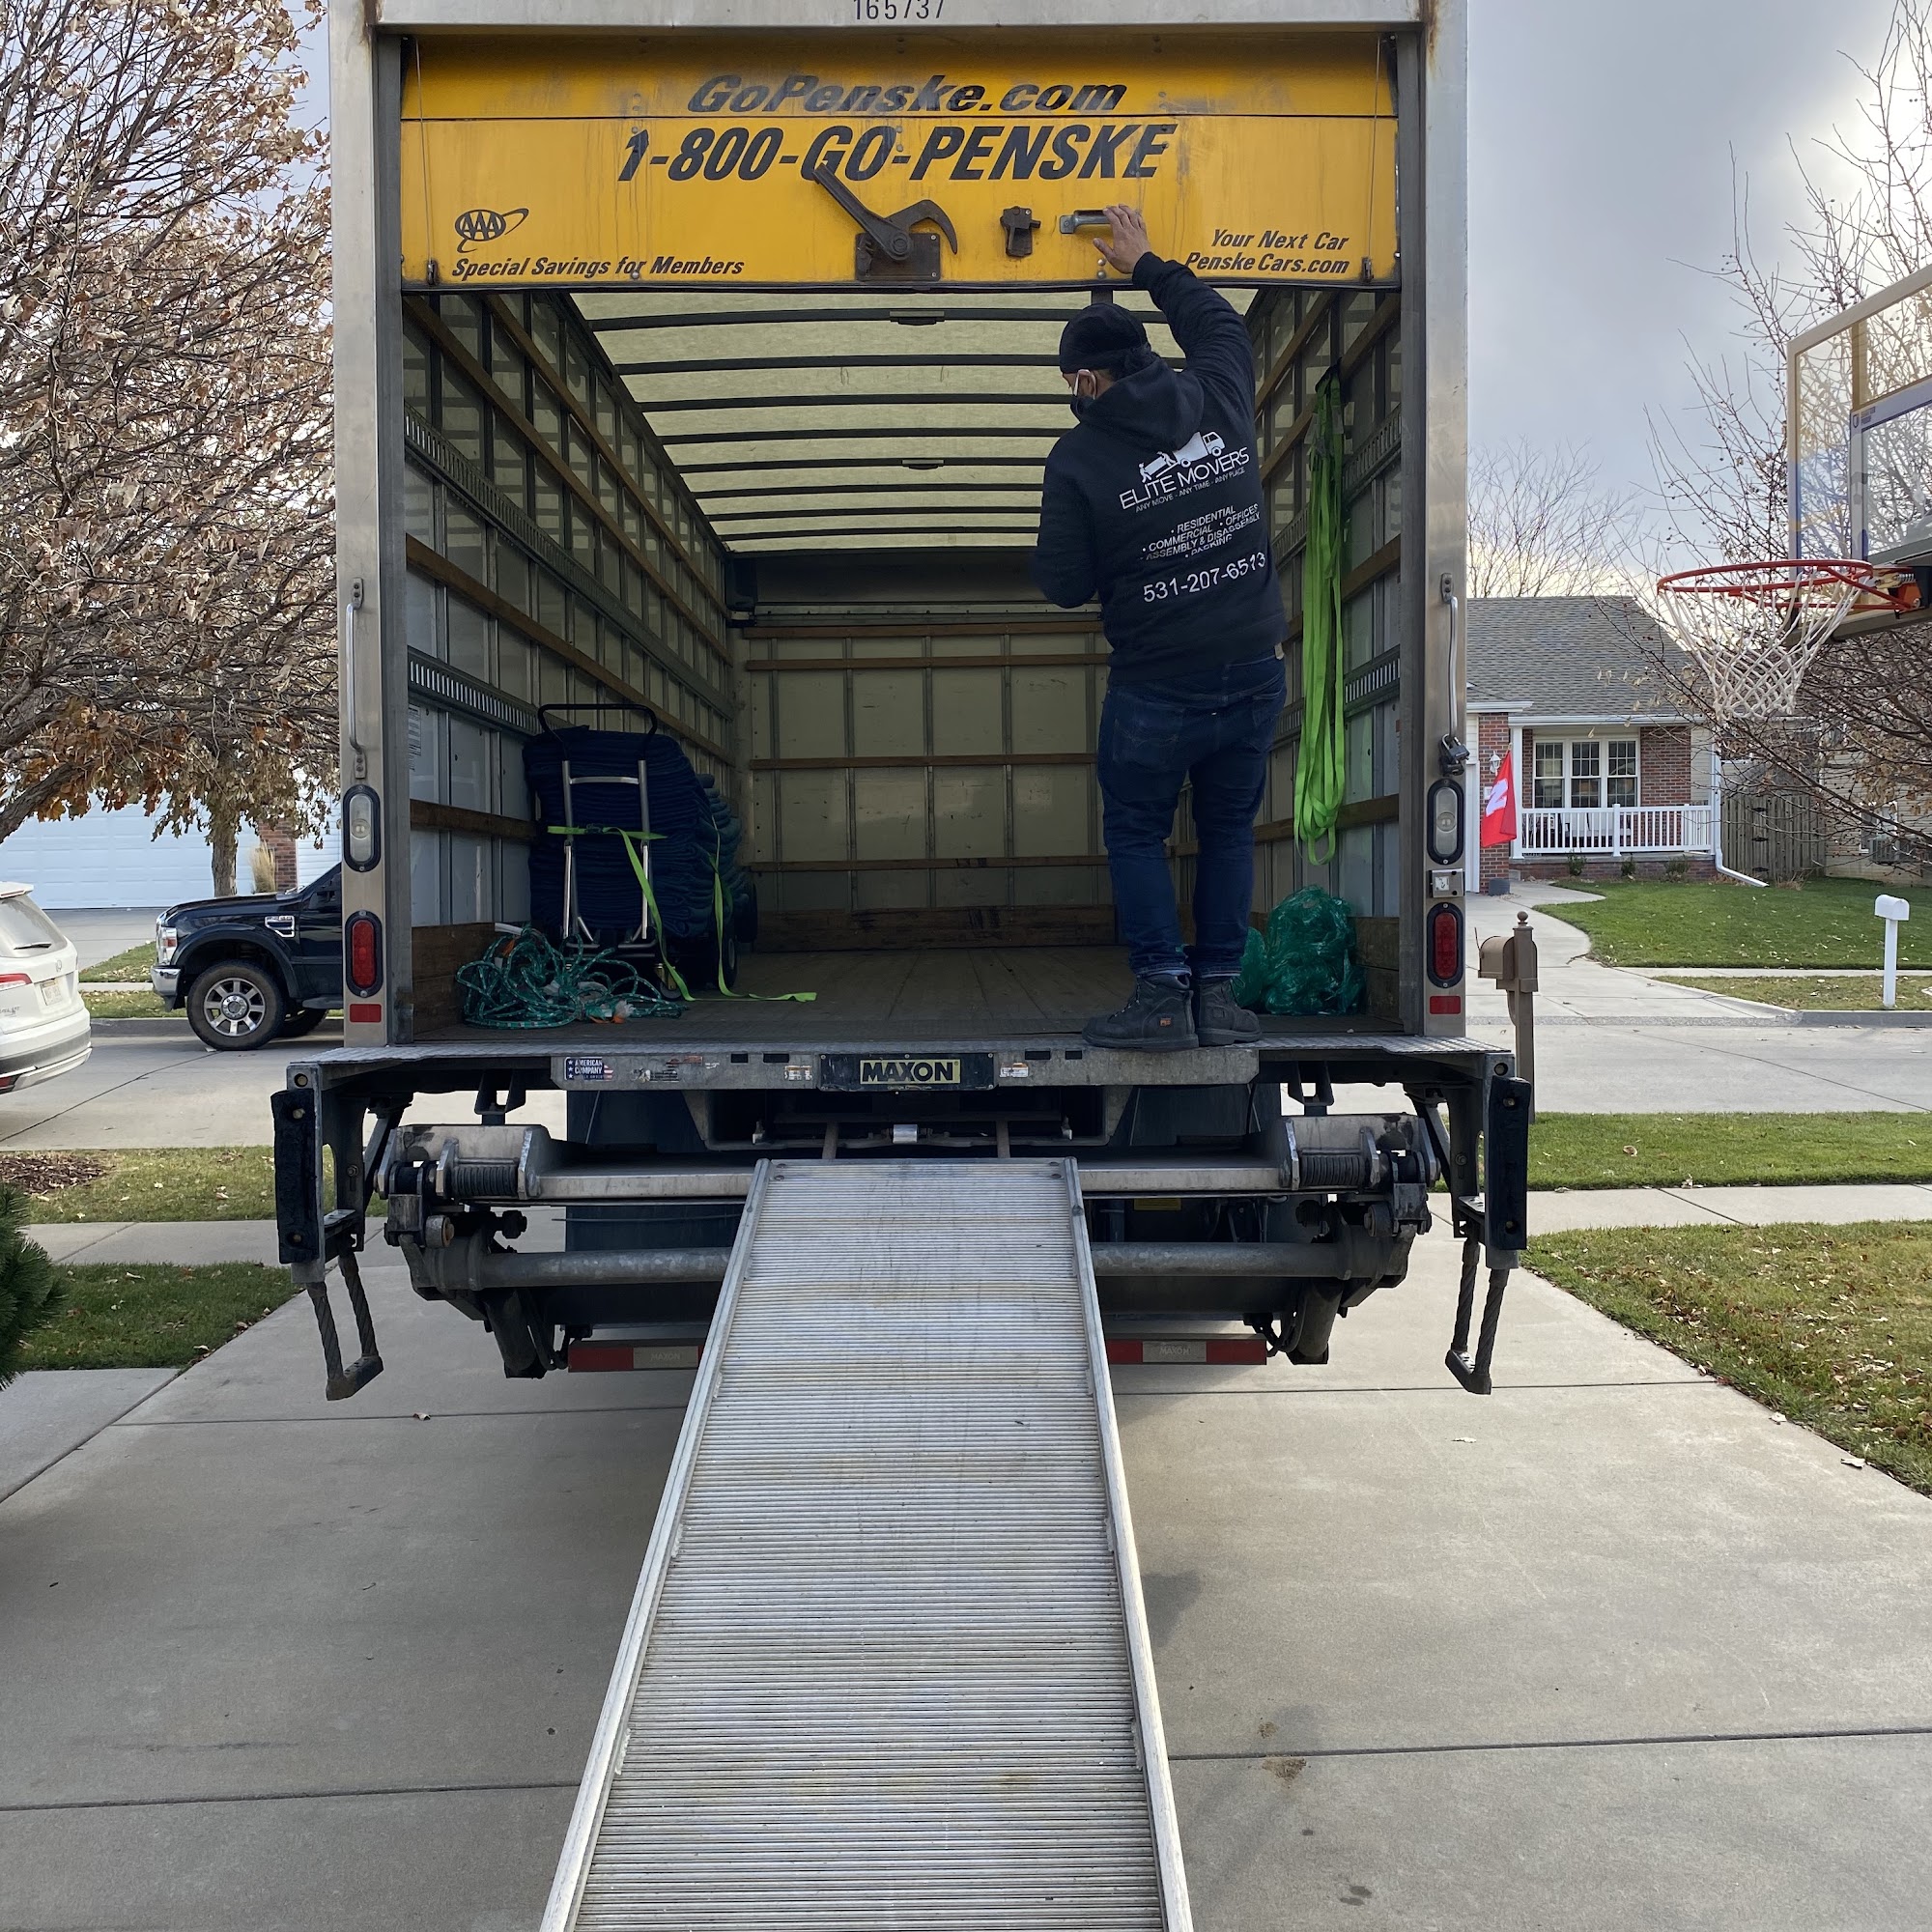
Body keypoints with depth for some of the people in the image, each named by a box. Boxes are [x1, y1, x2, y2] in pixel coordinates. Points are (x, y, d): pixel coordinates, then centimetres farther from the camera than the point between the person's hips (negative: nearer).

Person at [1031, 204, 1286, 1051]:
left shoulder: (1080, 456, -10)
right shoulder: (1219, 400, 2)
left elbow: (1065, 584, -6)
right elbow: (1219, 322, 24)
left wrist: (1047, 549, 16)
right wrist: (1147, 265, 34)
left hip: (1157, 689, -4)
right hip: (1255, 673, 4)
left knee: (1137, 834, 13)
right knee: (1228, 829, 16)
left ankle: (1162, 994, 8)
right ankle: (1218, 991, 17)